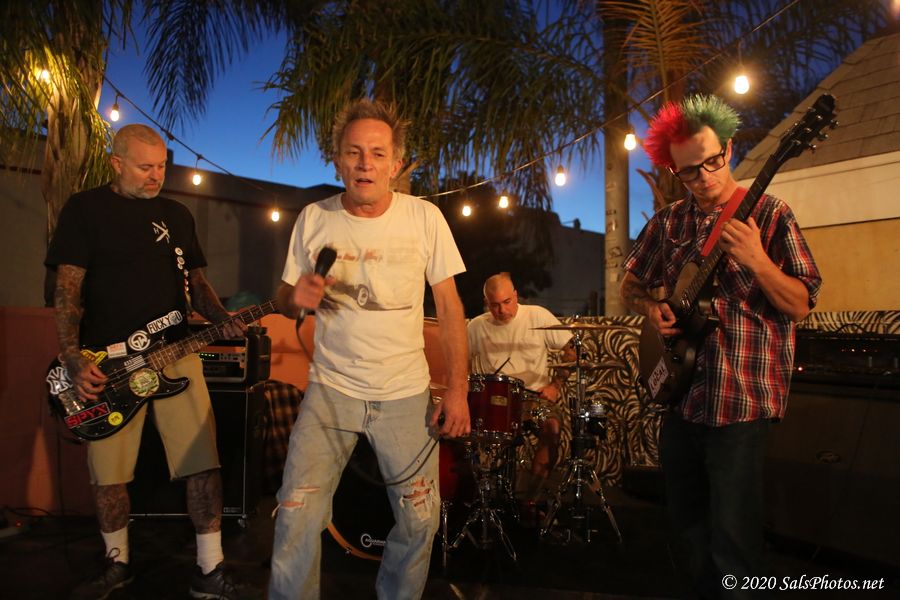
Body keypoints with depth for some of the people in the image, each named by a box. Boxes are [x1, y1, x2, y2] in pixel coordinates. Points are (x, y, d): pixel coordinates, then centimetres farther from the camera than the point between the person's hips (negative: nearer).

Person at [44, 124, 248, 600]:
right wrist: (73, 360, -14)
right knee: (108, 473, 8)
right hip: (107, 361, -2)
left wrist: (222, 320, -2)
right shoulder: (85, 209, 2)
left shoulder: (177, 215, 14)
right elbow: (68, 290, -4)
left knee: (203, 464, -4)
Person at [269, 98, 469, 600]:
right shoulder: (313, 219, -1)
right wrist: (296, 297, -17)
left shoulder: (425, 218, -5)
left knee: (420, 520, 7)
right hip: (331, 389, 1)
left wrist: (457, 390, -8)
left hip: (406, 394, 0)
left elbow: (449, 305, -2)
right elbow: (286, 300, 8)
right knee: (296, 518, -4)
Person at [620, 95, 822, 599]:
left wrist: (756, 260, -26)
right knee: (687, 523, 18)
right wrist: (650, 306, -4)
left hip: (739, 400, -5)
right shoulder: (668, 223, 6)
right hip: (678, 395, 5)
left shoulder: (769, 215, -6)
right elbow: (631, 285, 18)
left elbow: (802, 305, -9)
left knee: (732, 534, 0)